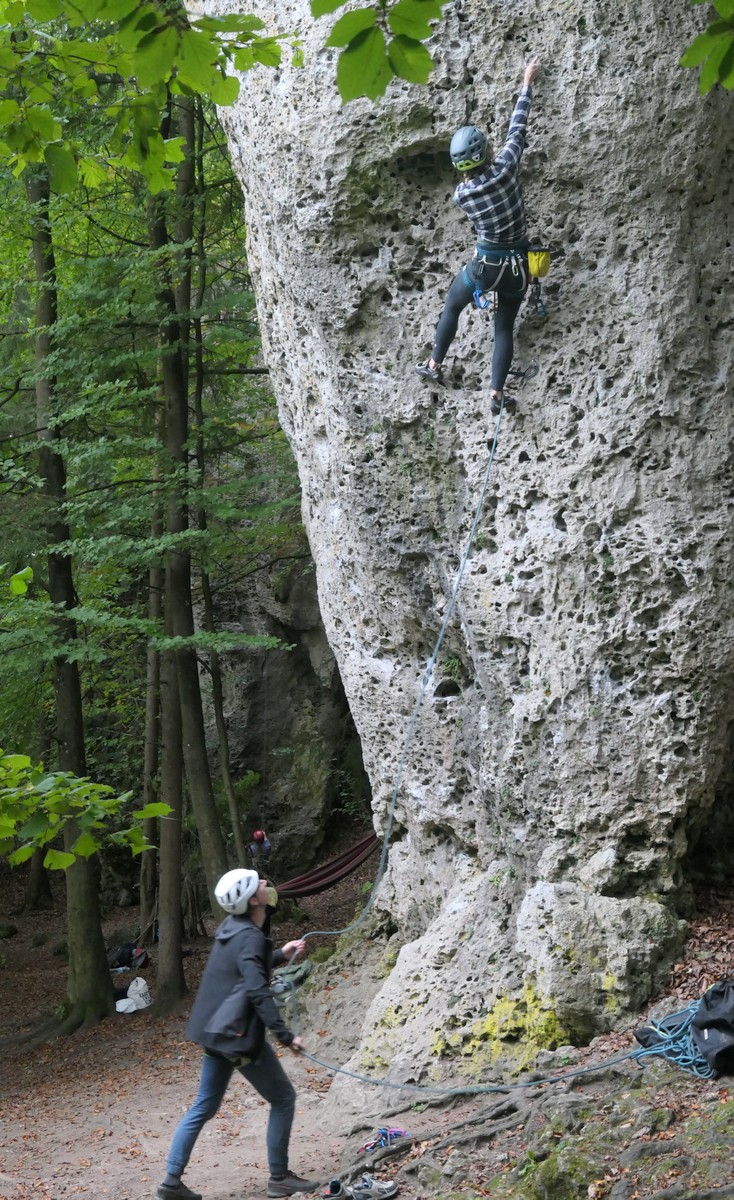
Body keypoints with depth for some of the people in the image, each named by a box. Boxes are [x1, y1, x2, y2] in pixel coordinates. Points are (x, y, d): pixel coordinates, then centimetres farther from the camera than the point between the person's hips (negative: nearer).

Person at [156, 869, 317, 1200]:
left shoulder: (232, 927, 8)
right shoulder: (251, 937, -19)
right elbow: (258, 992, -26)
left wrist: (280, 955, 21)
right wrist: (285, 1035, -25)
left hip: (216, 1030, 9)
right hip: (238, 1035, -9)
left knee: (204, 1106, 14)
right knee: (283, 1098, 6)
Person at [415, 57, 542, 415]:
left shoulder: (460, 194, -12)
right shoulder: (504, 171, -18)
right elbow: (517, 128, -8)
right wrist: (527, 83, 2)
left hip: (485, 263, 0)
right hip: (517, 264, 1)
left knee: (451, 306, 25)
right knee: (504, 327, 11)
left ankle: (434, 365, 34)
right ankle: (497, 394, 7)